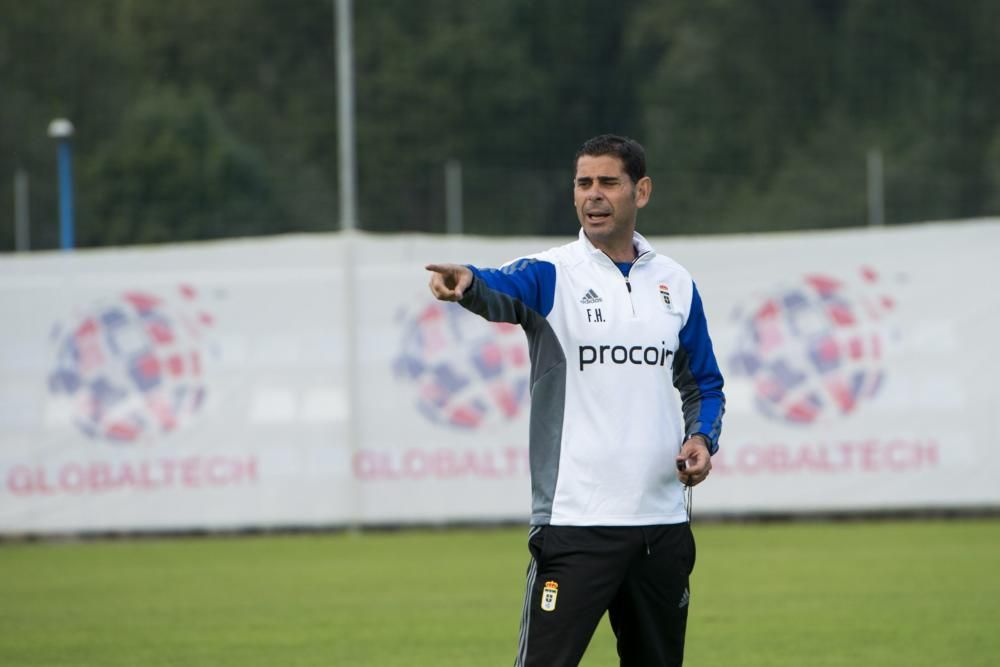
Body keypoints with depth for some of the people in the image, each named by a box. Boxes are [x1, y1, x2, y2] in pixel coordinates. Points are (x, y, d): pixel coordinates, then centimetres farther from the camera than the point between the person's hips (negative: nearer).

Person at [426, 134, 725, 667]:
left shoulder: (675, 283, 11)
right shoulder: (553, 275, -3)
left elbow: (702, 383, 21)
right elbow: (503, 293, -26)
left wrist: (703, 438, 0)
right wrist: (468, 284, -50)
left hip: (663, 523, 5)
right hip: (575, 519, -5)